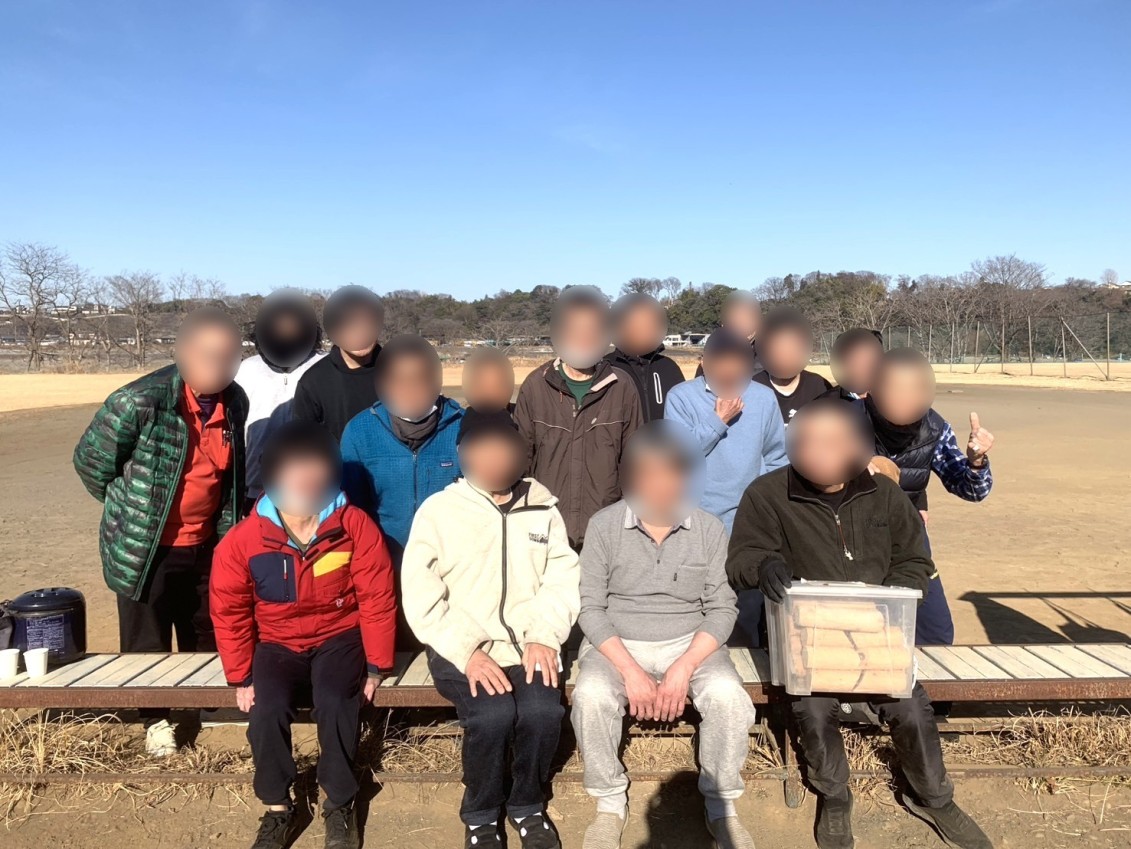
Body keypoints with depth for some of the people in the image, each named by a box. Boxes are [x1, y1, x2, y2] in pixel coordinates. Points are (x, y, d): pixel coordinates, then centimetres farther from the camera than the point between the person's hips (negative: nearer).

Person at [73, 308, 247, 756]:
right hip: (145, 545, -4)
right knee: (147, 639, 12)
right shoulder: (139, 401, -22)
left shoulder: (234, 401, -6)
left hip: (205, 543, 5)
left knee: (205, 632, 20)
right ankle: (156, 719, 34)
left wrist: (225, 523, 11)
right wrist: (133, 512, 1)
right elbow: (90, 462, -10)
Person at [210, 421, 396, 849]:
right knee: (267, 709, -25)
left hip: (339, 637, -1)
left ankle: (340, 805, -3)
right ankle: (277, 809, -1)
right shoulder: (242, 540, -12)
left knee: (335, 702, -27)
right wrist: (241, 678, -3)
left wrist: (376, 666, -10)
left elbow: (377, 601, -10)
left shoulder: (355, 527, -15)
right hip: (277, 644, 2)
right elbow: (229, 612, -2)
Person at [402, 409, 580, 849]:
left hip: (528, 644, 2)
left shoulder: (542, 504, 9)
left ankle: (527, 806, 7)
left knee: (543, 711, -25)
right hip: (461, 649, -2)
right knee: (493, 716, -28)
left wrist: (543, 636, -10)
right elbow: (422, 600, -6)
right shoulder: (437, 511, -1)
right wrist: (468, 652, -17)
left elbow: (563, 578, 5)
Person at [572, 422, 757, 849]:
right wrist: (630, 670, -18)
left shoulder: (709, 529, -4)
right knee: (591, 696, -29)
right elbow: (591, 608, -6)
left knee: (730, 697, -26)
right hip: (617, 644, 0)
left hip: (691, 643, 1)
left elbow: (721, 608, -3)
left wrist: (684, 668, -17)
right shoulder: (604, 526, -7)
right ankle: (610, 805, -4)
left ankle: (721, 808, -2)